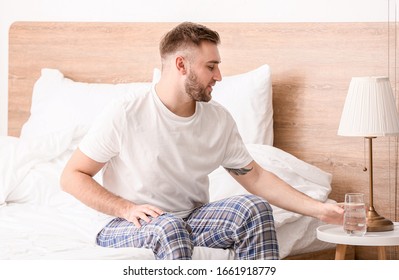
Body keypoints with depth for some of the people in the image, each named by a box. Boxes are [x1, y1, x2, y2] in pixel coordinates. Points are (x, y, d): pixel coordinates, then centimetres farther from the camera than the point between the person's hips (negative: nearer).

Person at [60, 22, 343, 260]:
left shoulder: (219, 119, 2)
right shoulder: (125, 115, -13)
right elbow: (72, 176, -8)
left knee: (254, 207, -22)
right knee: (169, 227, -38)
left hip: (191, 218, 5)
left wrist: (318, 209, -1)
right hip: (128, 226, -4)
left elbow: (256, 177, 7)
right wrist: (127, 209, -21)